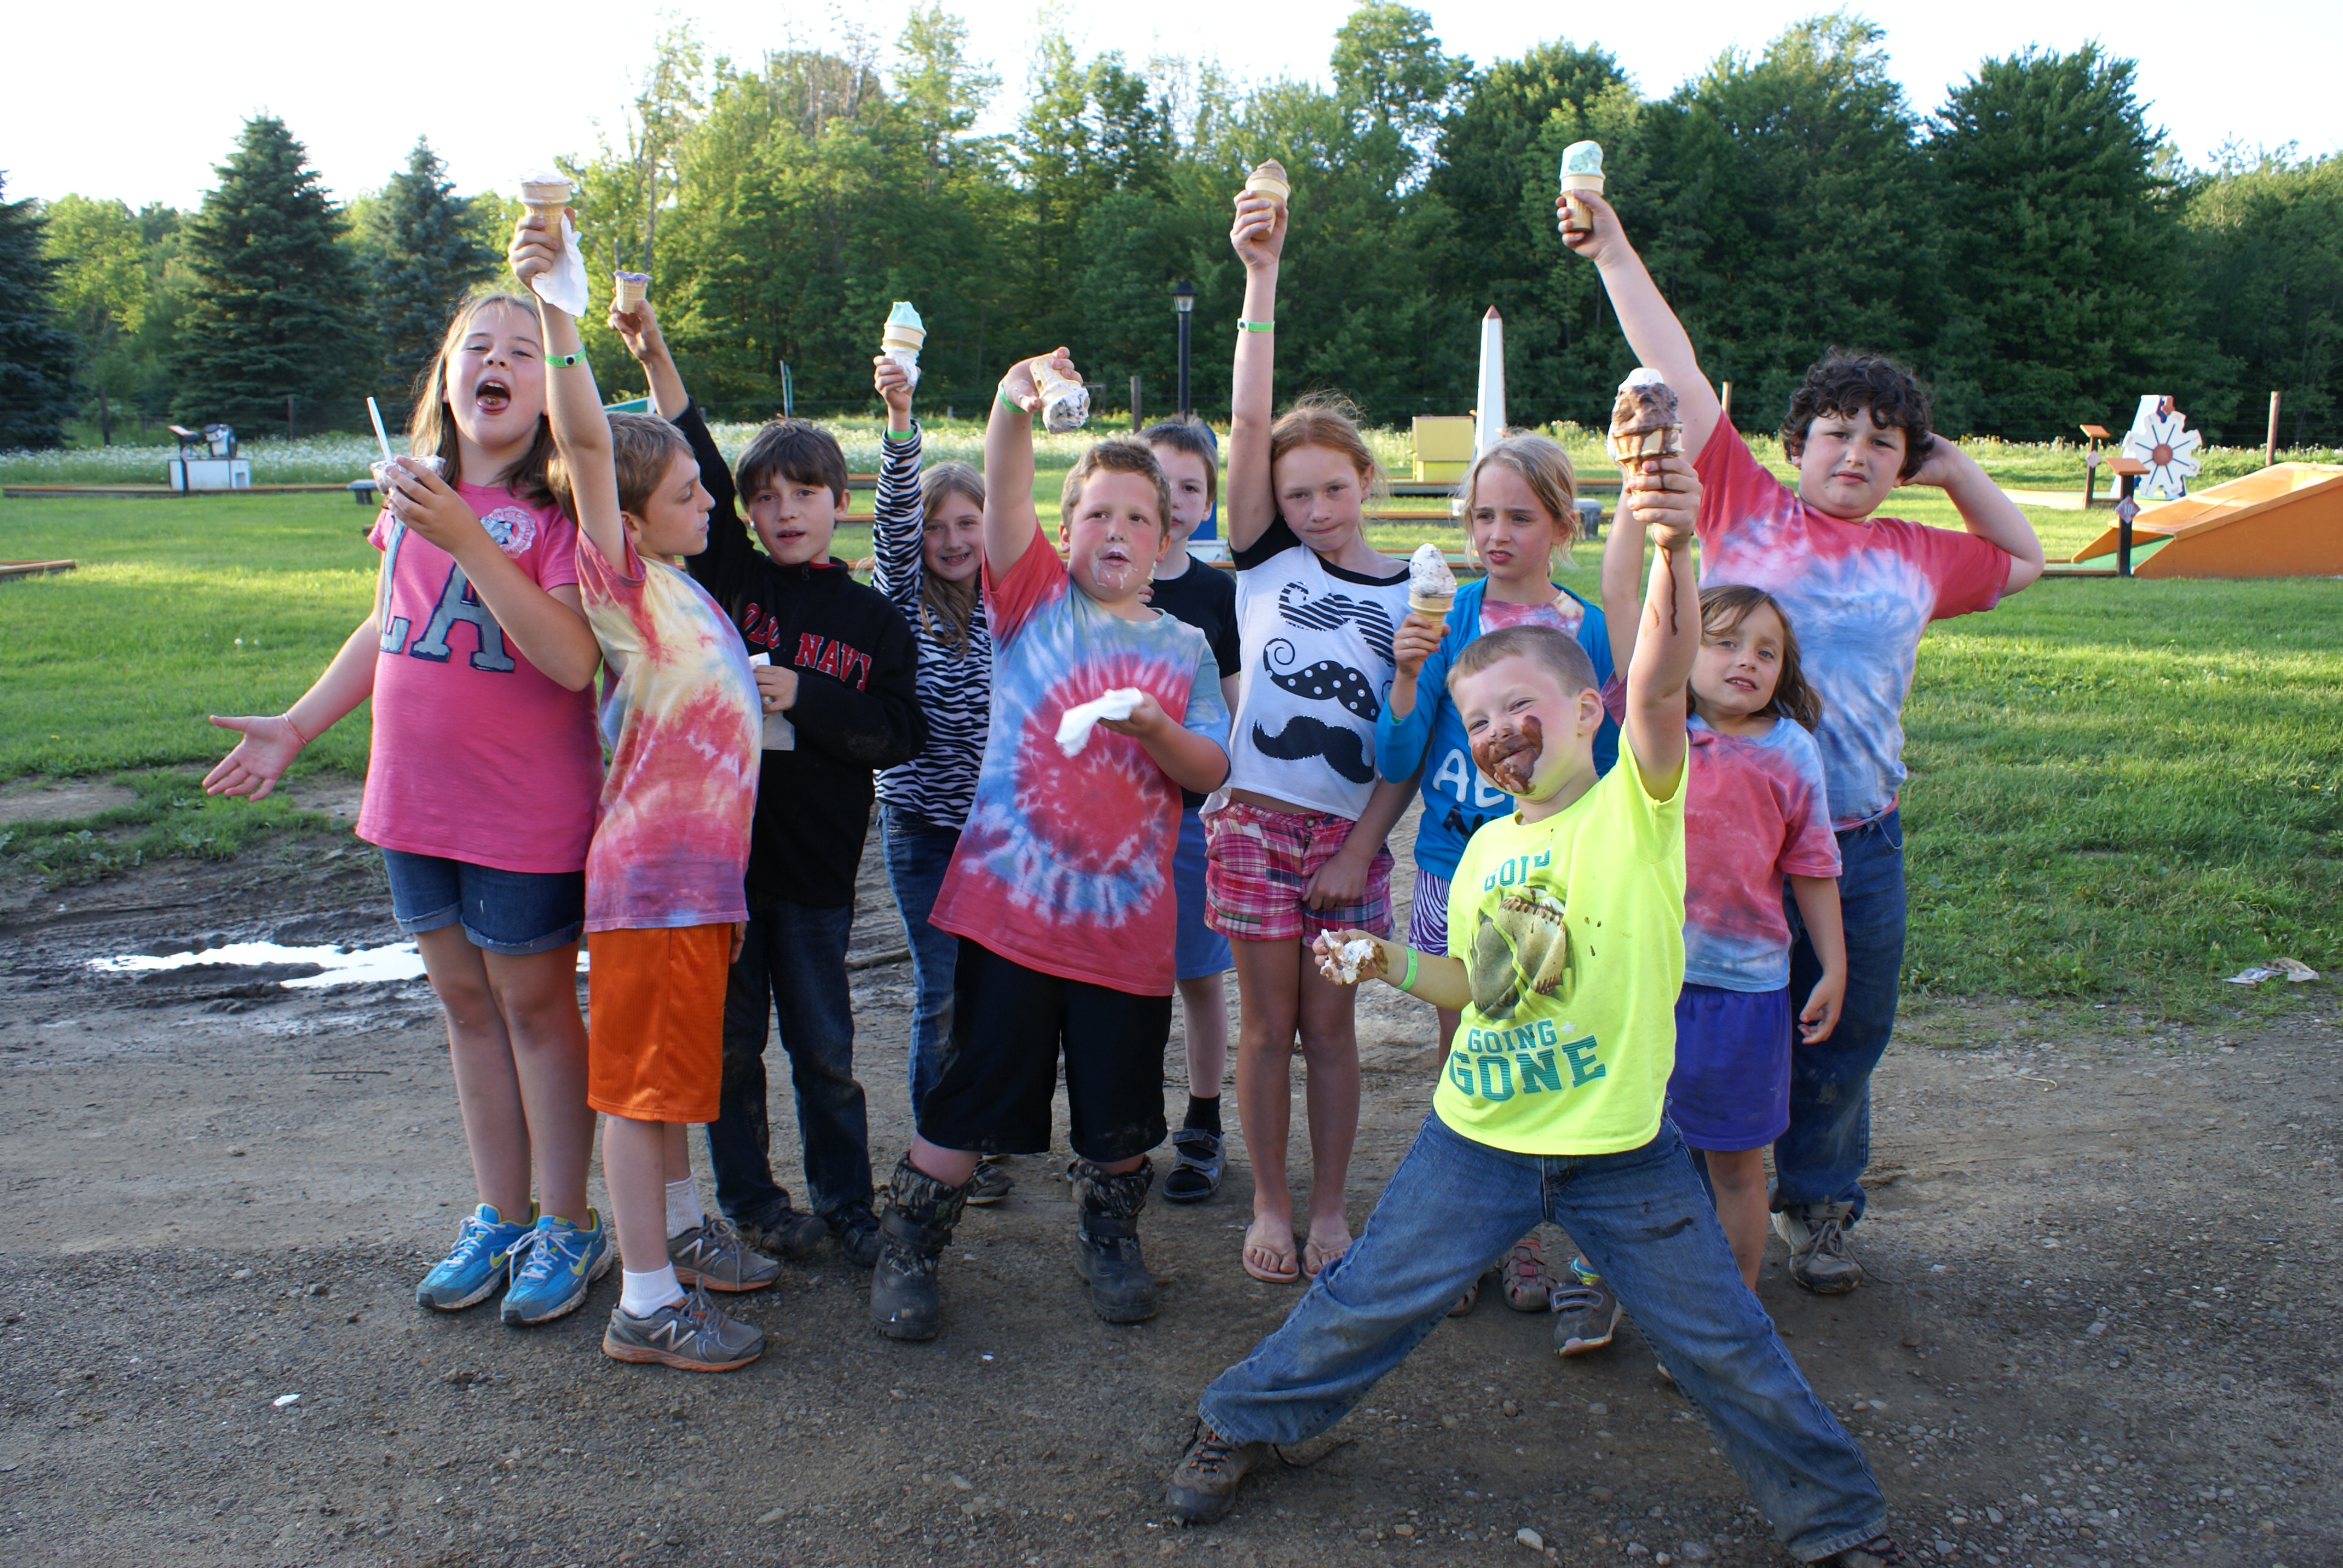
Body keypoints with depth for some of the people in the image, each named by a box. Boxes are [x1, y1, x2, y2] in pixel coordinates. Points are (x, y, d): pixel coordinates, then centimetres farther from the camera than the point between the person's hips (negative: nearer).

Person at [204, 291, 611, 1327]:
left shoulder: (557, 508, -13)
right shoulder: (415, 494, 6)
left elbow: (574, 661, -26)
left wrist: (466, 540, -30)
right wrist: (295, 727, 16)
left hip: (526, 810, -6)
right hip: (415, 799, 6)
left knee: (535, 1004, 5)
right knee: (464, 1002, 15)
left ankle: (566, 1227, 22)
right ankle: (498, 1218, 30)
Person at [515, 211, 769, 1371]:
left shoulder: (687, 591, 9)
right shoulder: (625, 584, -15)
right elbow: (588, 444, -27)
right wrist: (552, 307, -38)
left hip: (704, 868, 9)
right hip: (650, 870, -9)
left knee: (678, 1063, 21)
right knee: (641, 1077, 0)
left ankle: (676, 1233, 38)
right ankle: (645, 1305, 9)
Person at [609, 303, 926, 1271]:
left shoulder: (873, 621, 3)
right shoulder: (727, 579, 4)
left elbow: (901, 734, -3)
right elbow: (689, 476, -5)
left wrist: (805, 698, -14)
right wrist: (656, 362, -14)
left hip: (815, 860, 0)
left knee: (824, 1046, 8)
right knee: (730, 1038, 9)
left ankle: (845, 1202, 22)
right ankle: (749, 1201, 24)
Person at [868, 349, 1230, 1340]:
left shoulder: (1182, 648, 9)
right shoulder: (1035, 601, 4)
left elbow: (1212, 772, 2)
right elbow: (1003, 500, -14)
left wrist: (1151, 725, -17)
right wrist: (1014, 407, -31)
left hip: (1129, 919, 2)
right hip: (1012, 902, -2)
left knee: (1120, 1107, 12)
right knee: (976, 1091, 4)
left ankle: (1108, 1235, 38)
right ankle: (908, 1248, 24)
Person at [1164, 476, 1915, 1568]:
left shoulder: (1636, 805, -11)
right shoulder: (1484, 851, 5)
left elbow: (1659, 680, -30)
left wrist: (1673, 548, -47)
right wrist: (1387, 963, 0)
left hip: (1620, 1154, -4)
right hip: (1476, 1144, 4)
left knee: (1725, 1346, 7)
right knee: (1364, 1301, 11)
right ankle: (1240, 1424, 34)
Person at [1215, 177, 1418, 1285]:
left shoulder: (1408, 597, 3)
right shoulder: (1267, 560, 1)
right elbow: (1247, 421, -10)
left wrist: (1363, 847, -7)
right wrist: (1261, 276, -17)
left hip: (1351, 837, 0)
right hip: (1257, 821, 0)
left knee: (1331, 1026, 9)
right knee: (1268, 1026, 7)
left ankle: (1330, 1205, 25)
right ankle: (1272, 1206, 23)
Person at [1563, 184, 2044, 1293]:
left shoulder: (1916, 556, 13)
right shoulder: (1748, 506, 1)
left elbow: (2023, 562, 32)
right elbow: (1677, 372, -3)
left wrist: (1959, 471, 18)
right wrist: (1614, 252, -5)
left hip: (1860, 842, 4)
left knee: (1842, 1038, 15)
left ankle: (1817, 1208, 36)